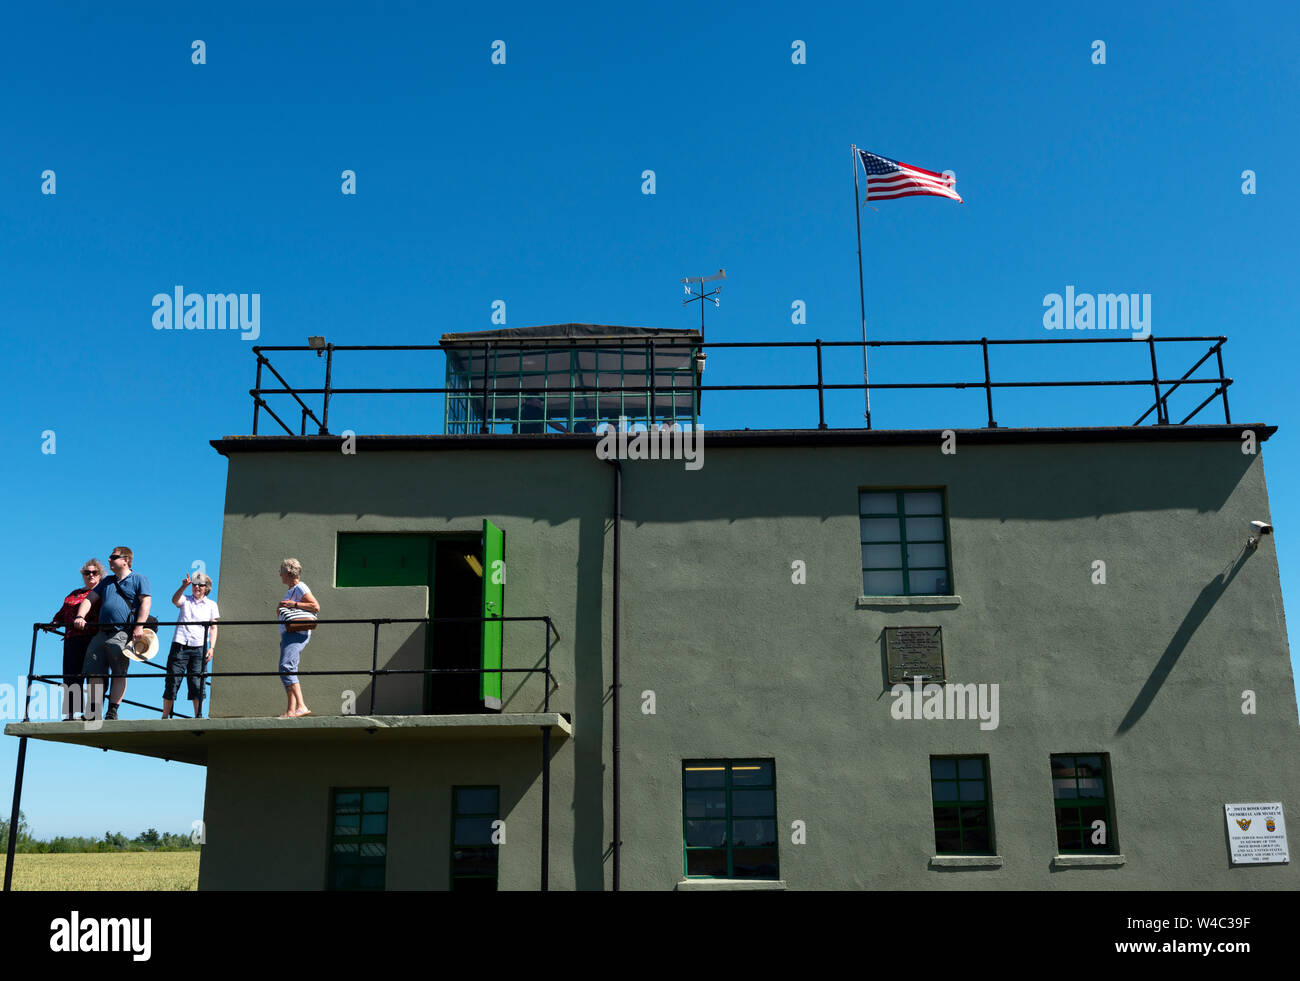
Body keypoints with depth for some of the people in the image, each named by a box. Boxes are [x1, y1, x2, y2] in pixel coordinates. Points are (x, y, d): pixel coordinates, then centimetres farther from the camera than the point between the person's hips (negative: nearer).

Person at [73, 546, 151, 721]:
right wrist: (80, 616, 2)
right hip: (102, 633, 6)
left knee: (119, 674, -7)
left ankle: (112, 712, -3)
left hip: (123, 633, -6)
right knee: (93, 673, 1)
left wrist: (139, 627, -15)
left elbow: (146, 602, -5)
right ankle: (93, 712, 6)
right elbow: (89, 599, 21)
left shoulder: (138, 579, 5)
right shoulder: (107, 582, 24)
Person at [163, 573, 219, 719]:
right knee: (172, 681, -2)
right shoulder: (185, 600, 12)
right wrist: (183, 586, -30)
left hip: (199, 648, 0)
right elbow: (175, 600, -12)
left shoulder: (211, 605, 14)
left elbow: (213, 628, 11)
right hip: (179, 645, 0)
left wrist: (212, 647, -1)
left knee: (197, 683, -5)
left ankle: (198, 716, -2)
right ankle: (165, 716, 3)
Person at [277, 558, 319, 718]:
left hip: (297, 634, -11)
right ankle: (291, 711, 7)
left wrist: (294, 604, -17)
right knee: (288, 670, 7)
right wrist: (280, 607, 9)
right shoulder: (291, 591, 24)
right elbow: (279, 614, 31)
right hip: (288, 634, 11)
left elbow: (316, 607, -16)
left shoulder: (300, 588, -5)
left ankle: (301, 706, -29)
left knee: (286, 668, -23)